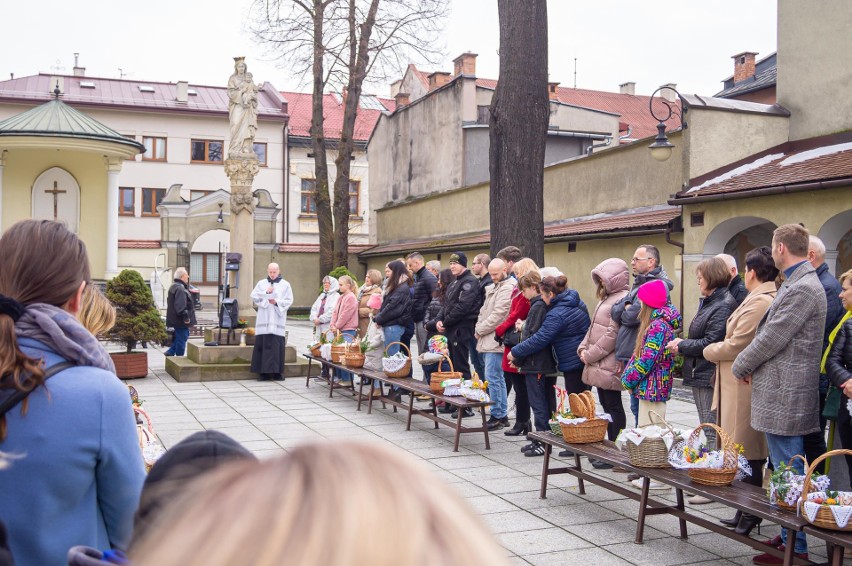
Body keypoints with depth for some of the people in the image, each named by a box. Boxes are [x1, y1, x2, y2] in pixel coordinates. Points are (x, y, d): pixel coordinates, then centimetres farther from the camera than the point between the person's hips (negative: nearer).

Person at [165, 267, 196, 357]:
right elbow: (180, 306, -30)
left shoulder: (174, 287, 16)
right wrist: (185, 316, -29)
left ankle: (171, 352, 17)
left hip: (175, 319, 11)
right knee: (181, 339, -2)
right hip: (181, 322, -11)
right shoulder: (180, 289, -20)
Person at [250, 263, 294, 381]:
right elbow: (253, 296, 4)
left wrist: (277, 302, -12)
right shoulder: (261, 283, 12)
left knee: (277, 345, -5)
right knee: (263, 344, -4)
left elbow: (289, 301, 3)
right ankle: (264, 372, -1)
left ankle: (277, 372, -1)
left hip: (278, 319, -1)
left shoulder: (285, 285, 8)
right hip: (263, 320, 1)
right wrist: (266, 293, -8)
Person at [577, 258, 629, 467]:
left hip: (610, 366, -9)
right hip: (600, 365, 9)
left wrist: (591, 355, -16)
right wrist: (583, 348, 6)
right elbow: (594, 328, 21)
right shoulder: (607, 298, 17)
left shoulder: (623, 299, -15)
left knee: (613, 407, -2)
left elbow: (613, 334, -21)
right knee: (607, 406, 14)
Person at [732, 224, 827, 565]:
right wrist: (750, 364, 9)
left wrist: (740, 366, -5)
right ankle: (790, 535, 27)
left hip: (785, 395, -10)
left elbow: (773, 338, -19)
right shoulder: (795, 283, 15)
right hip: (780, 391, 10)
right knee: (786, 469, 17)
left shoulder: (803, 288, -18)